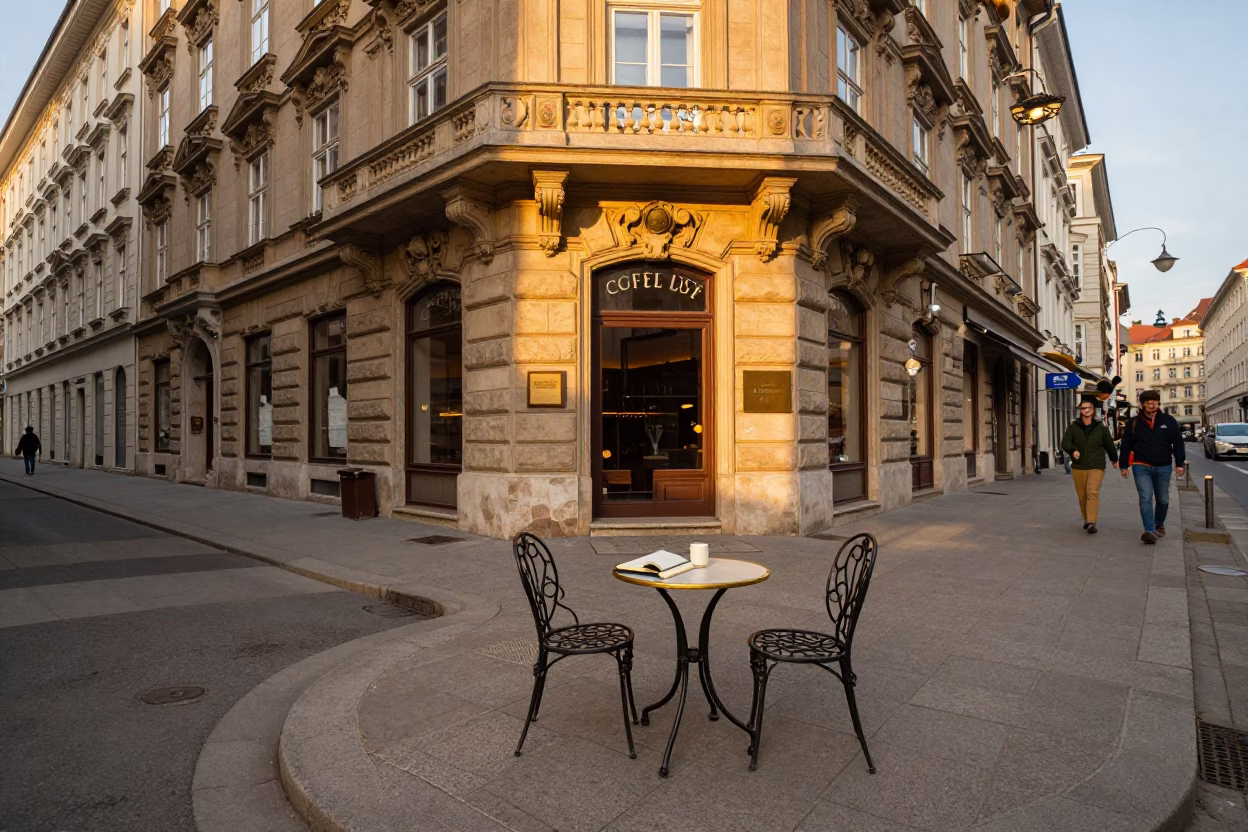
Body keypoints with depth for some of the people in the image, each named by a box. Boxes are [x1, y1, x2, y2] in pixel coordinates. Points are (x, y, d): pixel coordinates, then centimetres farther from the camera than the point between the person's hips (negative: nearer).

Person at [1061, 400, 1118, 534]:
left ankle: (1092, 522, -18)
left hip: (1096, 467, -1)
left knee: (1093, 493, -15)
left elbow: (1109, 445, 14)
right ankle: (1086, 519, 27)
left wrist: (1114, 459, 23)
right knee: (1082, 495, 9)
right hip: (1078, 467, 1)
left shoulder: (1101, 428, 4)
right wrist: (1073, 450, -26)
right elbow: (1065, 442, -7)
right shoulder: (1073, 427, 2)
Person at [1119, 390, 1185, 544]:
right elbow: (1126, 445, 3)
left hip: (1163, 468, 2)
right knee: (1145, 498, -13)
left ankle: (1160, 524, 39)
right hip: (1141, 467, -2)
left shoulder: (1169, 421, 2)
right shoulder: (1134, 423, -1)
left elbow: (1178, 443, 4)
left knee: (1163, 500, 15)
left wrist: (1179, 464, -1)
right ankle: (1150, 531, -19)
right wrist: (1124, 465, 3)